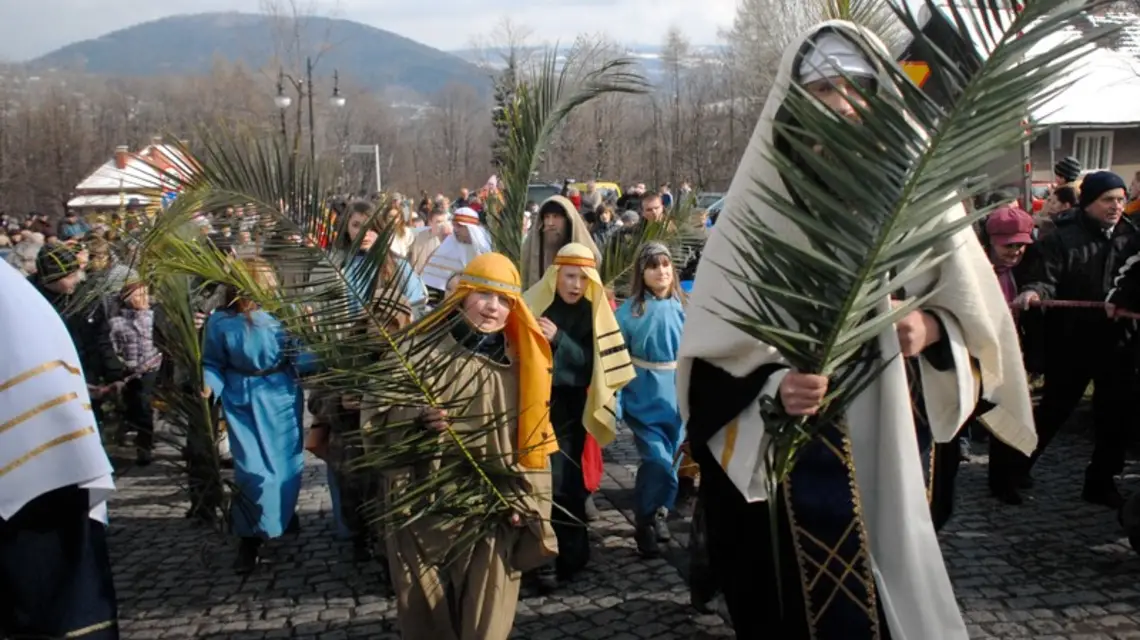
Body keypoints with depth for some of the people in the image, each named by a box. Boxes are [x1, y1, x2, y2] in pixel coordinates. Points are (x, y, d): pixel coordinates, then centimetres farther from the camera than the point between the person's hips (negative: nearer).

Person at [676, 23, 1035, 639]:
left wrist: (933, 328, -15)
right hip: (789, 463, -2)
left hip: (895, 444, 2)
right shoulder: (755, 210, -7)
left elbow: (974, 309, 7)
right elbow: (715, 347, -8)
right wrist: (772, 386, -27)